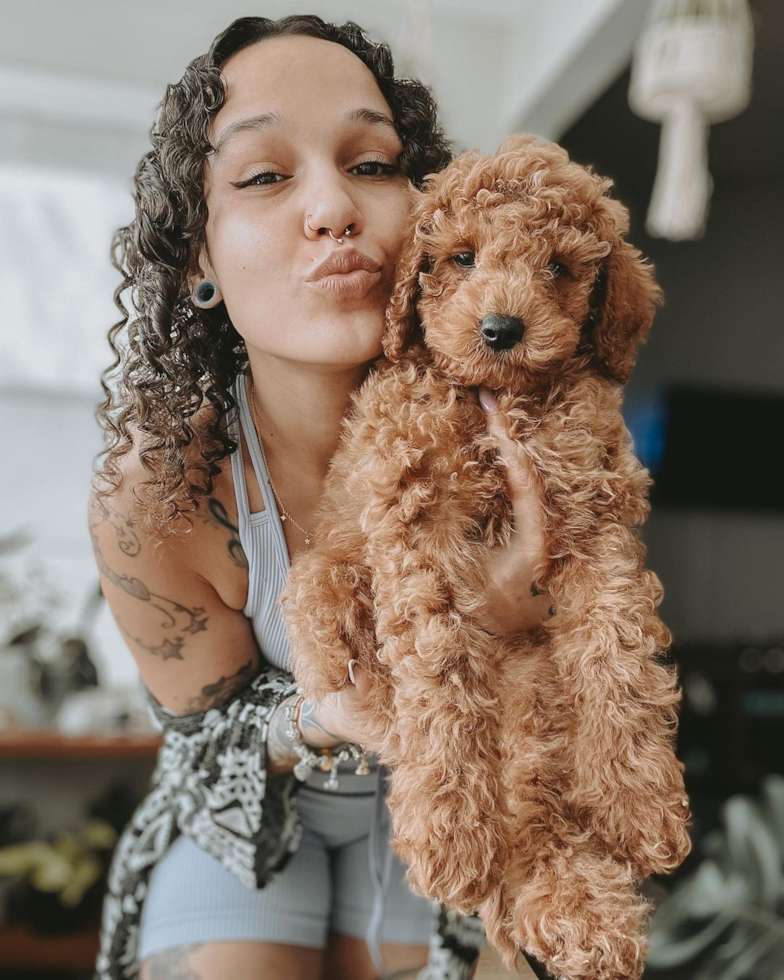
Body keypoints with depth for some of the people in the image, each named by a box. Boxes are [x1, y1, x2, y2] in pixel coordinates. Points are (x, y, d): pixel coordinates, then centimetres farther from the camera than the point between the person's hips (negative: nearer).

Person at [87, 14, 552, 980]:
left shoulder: (491, 429, -27)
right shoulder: (150, 497, -31)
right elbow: (212, 722, -14)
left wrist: (492, 636, -36)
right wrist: (324, 722, -36)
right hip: (249, 801, -1)